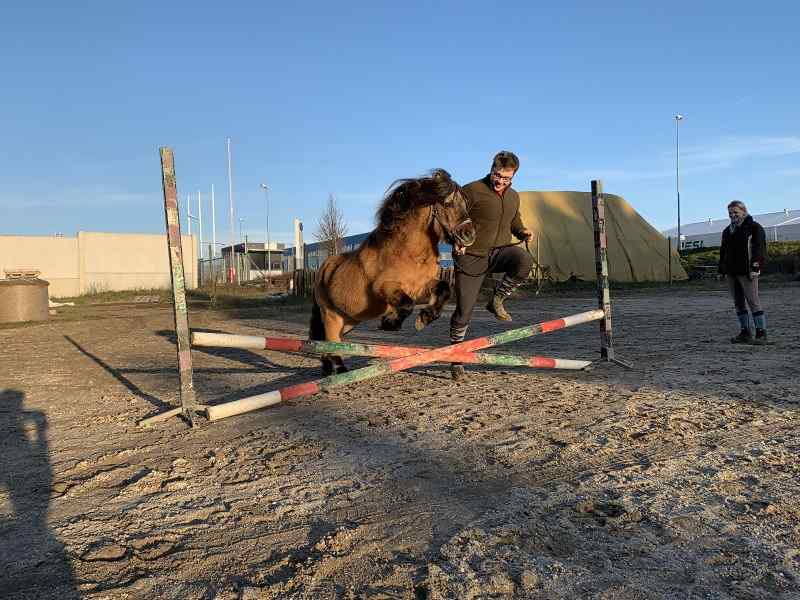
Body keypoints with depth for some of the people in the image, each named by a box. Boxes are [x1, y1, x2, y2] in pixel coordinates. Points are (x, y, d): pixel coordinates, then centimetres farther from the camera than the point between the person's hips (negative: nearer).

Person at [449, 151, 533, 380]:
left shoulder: (513, 197, 11)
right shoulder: (472, 191, -9)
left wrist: (522, 231, 5)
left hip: (501, 251, 4)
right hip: (471, 257, -4)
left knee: (524, 260, -31)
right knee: (463, 311, -1)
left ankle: (497, 300, -6)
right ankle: (456, 359, 18)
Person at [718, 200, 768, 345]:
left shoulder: (754, 228, -1)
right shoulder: (727, 231, 19)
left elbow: (759, 249, -8)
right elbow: (723, 251, 22)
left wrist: (755, 268, -17)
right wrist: (722, 270, 15)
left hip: (746, 272, -7)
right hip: (731, 273, 7)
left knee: (753, 302, -8)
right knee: (738, 304, 8)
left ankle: (761, 334, -4)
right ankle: (745, 332, 15)